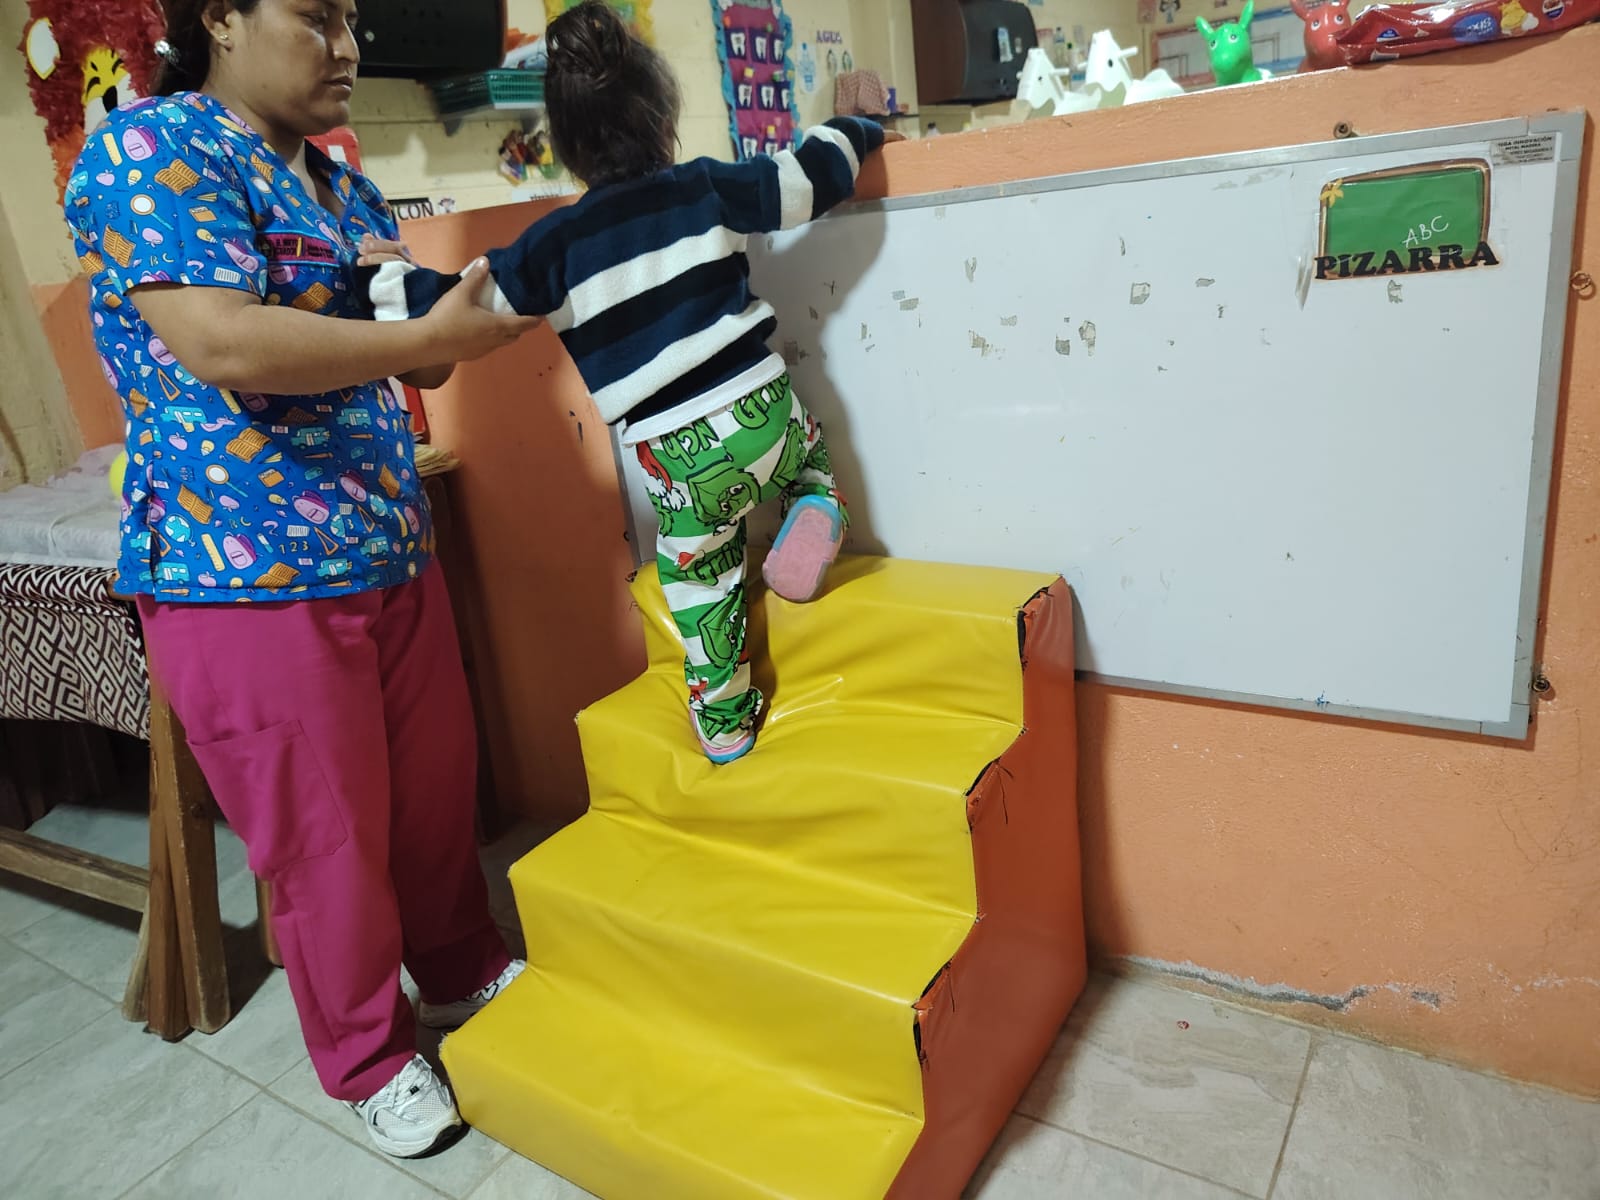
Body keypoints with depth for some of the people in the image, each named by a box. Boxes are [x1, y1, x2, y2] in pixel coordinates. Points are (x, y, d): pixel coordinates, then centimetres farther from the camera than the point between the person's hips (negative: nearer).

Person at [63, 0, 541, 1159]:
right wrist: (422, 334, -21)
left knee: (438, 785, 17)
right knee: (327, 840, 7)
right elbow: (223, 346, -24)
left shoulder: (343, 184, 15)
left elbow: (418, 363, 15)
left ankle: (463, 970, 42)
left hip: (390, 551, 7)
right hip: (249, 575, -7)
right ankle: (370, 1059, 30)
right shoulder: (152, 146, -9)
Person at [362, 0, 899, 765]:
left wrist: (378, 280, 18)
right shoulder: (705, 189, 4)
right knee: (812, 460, 36)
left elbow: (462, 304, 2)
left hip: (680, 457, -1)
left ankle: (723, 723, 26)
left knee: (699, 576, 17)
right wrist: (855, 132, 29)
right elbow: (812, 176, 9)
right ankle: (812, 517, 6)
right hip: (765, 412, 2)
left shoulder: (555, 245, 1)